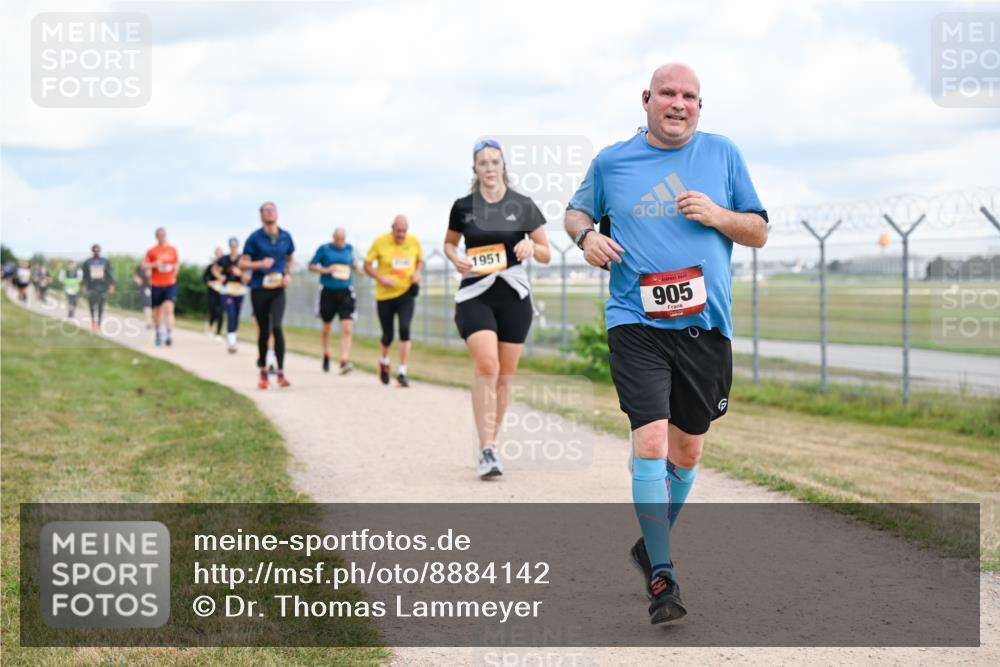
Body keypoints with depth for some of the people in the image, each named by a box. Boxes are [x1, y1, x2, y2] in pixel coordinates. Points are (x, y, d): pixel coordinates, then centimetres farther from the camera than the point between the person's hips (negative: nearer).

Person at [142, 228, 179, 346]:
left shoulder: (173, 250, 8)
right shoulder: (152, 251, 2)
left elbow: (177, 262, 23)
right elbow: (144, 265, 0)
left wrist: (175, 268, 3)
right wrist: (154, 264, -17)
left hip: (170, 284, 0)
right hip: (156, 284, 0)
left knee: (168, 308, -17)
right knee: (157, 311, 9)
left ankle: (169, 335, -20)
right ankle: (158, 334, 28)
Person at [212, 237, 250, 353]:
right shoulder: (224, 259, 2)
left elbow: (247, 278, -6)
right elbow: (214, 269, 19)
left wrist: (239, 273, -24)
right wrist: (219, 277, 1)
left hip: (240, 291, 2)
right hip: (227, 291, -1)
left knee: (236, 317, 10)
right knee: (231, 316, -14)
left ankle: (230, 341, 27)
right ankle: (231, 342, -20)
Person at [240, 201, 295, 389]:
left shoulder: (285, 237, 5)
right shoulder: (255, 238, -3)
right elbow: (242, 264, -3)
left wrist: (288, 275, 2)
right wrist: (260, 264, -20)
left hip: (278, 290, 1)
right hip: (259, 289, -1)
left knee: (277, 327, -17)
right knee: (263, 331, 6)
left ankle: (281, 373, -17)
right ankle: (263, 370, 24)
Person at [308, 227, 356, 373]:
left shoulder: (349, 248, 9)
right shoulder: (324, 249, -1)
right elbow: (311, 266, 2)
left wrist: (355, 268, 13)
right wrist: (325, 270, -12)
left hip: (345, 293, 1)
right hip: (328, 292, -1)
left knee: (347, 328, -14)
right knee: (326, 327, 12)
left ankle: (344, 361, -18)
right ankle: (326, 355, 36)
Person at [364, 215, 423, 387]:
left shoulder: (413, 241, 1)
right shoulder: (380, 242, -7)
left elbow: (420, 260, 18)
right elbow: (367, 265, -1)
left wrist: (417, 273, -3)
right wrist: (381, 278, -17)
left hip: (406, 293, 1)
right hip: (385, 295, -1)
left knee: (405, 330, -16)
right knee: (387, 336, 6)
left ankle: (402, 373, -12)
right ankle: (384, 361, 40)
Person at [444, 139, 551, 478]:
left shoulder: (523, 206, 2)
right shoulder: (462, 207, 3)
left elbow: (546, 255, 7)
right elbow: (449, 242, 19)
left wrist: (531, 247, -15)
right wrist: (456, 258, -3)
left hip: (514, 296, 2)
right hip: (475, 294, -2)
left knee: (505, 374, 7)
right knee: (486, 364, -20)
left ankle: (491, 442, 24)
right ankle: (487, 450, -21)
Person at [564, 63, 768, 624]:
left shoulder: (722, 153, 7)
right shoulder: (612, 161, 5)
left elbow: (759, 232, 9)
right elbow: (577, 211, 21)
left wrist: (717, 215, -11)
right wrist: (586, 234, -2)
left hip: (705, 326, 2)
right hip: (637, 324, -2)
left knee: (687, 451, 11)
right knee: (650, 439, -17)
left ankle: (653, 544, 36)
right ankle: (661, 576, -9)